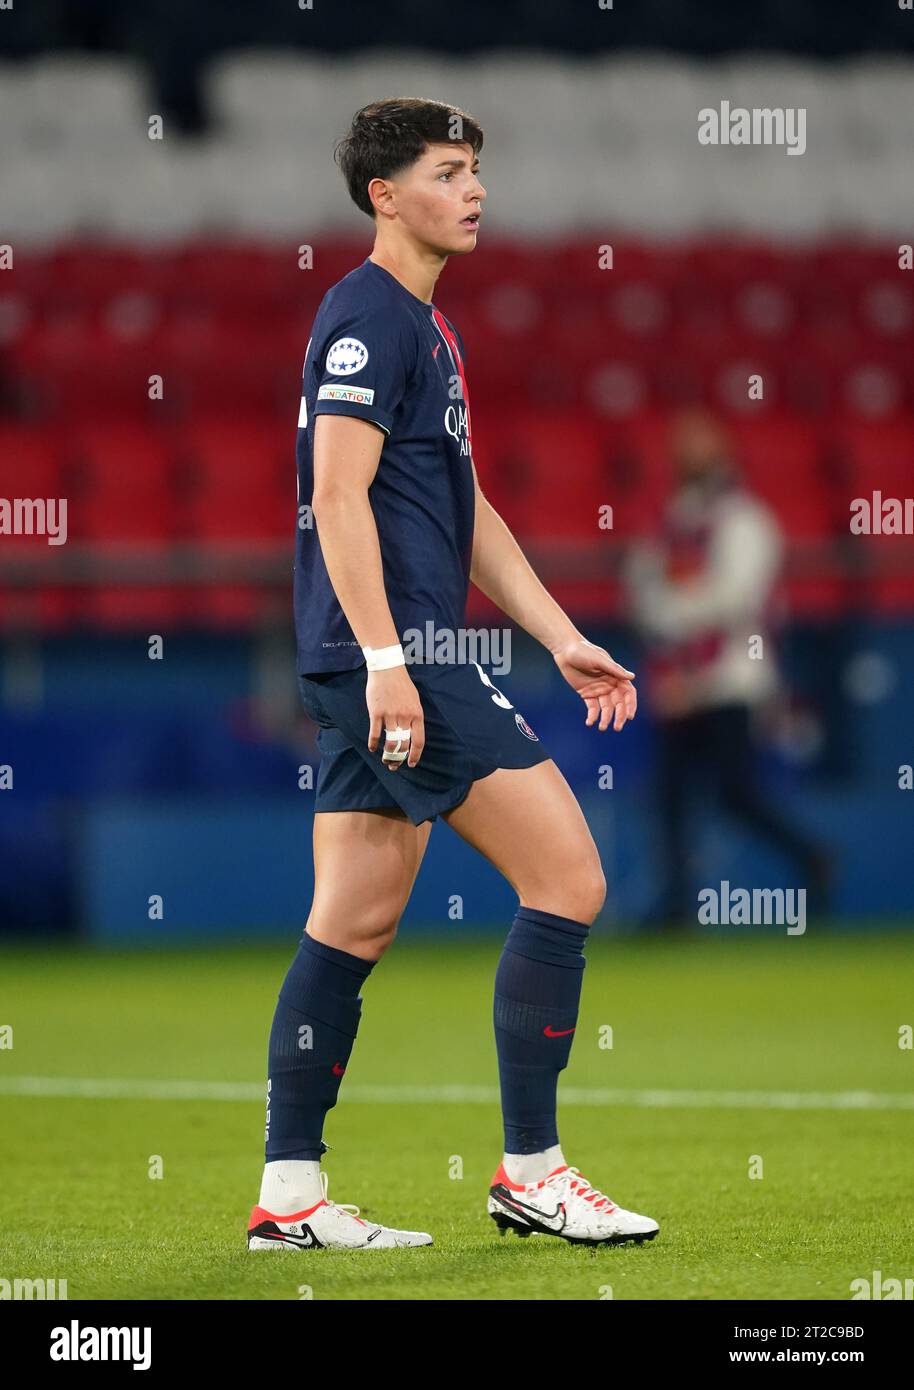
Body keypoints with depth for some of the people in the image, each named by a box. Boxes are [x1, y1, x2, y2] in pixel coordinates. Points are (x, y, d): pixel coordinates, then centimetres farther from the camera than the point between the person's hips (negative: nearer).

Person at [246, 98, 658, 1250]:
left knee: (355, 926, 9)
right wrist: (384, 659, -23)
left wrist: (563, 640, 21)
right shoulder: (368, 314, -10)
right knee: (567, 877, -10)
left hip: (396, 663, 10)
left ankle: (289, 1197, 10)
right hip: (391, 651, -10)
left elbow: (468, 513, 25)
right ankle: (531, 1171, -6)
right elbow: (338, 493, -17)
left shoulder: (424, 325, 21)